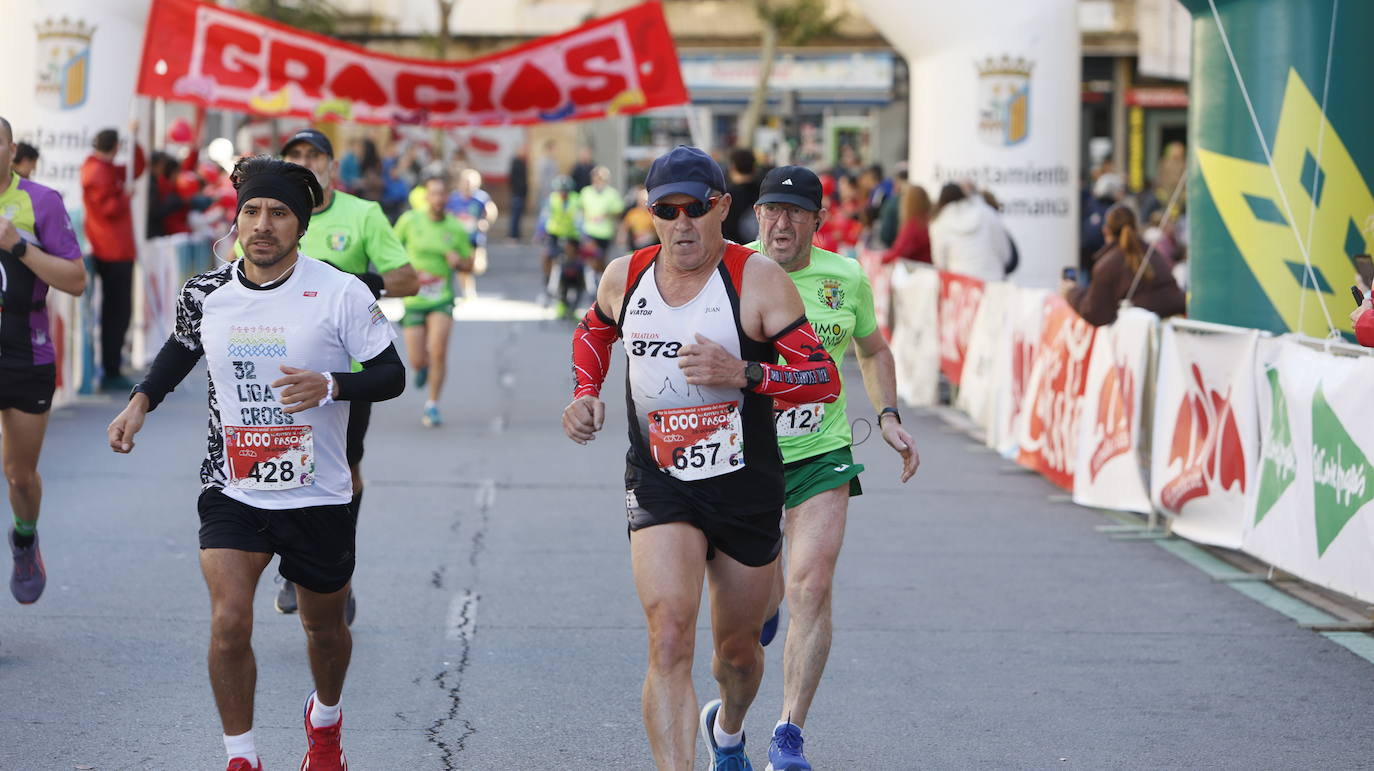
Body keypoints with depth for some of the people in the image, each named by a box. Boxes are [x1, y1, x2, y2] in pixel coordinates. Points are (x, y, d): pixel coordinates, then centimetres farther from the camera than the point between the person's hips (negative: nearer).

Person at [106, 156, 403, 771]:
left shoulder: (342, 293, -13)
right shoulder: (205, 294, -3)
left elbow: (392, 375, -8)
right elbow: (182, 346, 20)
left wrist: (330, 386, -26)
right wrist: (142, 399, 5)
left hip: (319, 497, -1)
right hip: (233, 491, 1)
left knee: (324, 625, 17)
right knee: (229, 624, -16)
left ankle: (325, 719, 48)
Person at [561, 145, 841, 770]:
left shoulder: (757, 279, -13)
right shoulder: (624, 277, -2)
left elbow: (825, 378, -16)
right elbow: (593, 331, 23)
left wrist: (743, 374, -31)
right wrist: (585, 395, 5)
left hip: (746, 488, 0)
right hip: (659, 486, 1)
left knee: (737, 649, 18)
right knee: (669, 639, -20)